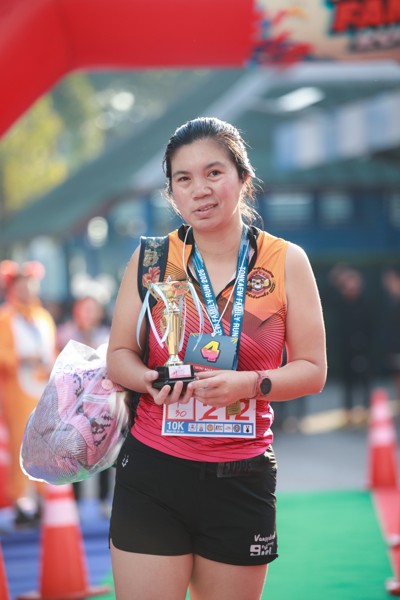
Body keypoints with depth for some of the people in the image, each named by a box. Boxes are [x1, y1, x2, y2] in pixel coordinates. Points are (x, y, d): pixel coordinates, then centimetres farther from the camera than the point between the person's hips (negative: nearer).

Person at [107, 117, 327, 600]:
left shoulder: (286, 261, 0)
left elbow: (313, 370, 1)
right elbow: (119, 356, 6)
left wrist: (250, 384, -17)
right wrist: (150, 379, -16)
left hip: (242, 480, 0)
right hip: (152, 471, 0)